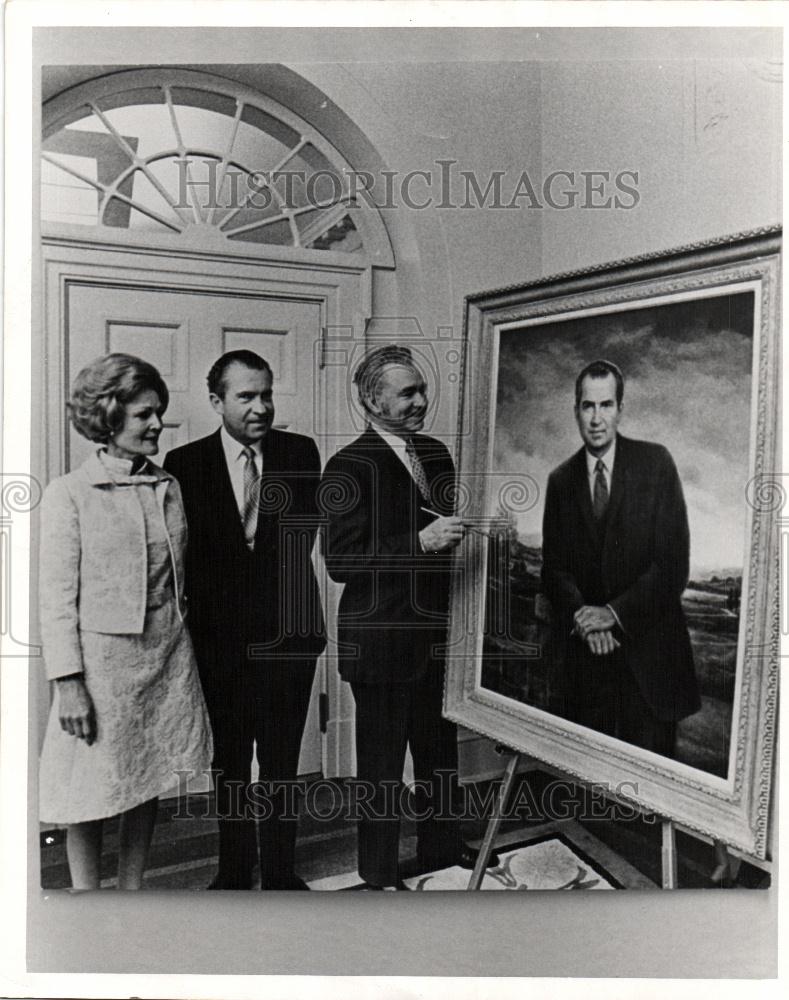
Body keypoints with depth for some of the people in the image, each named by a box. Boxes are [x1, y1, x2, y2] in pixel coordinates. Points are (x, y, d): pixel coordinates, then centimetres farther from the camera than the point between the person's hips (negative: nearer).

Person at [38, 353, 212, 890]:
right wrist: (69, 683, -12)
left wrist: (179, 632, 9)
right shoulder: (69, 494, -7)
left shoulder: (169, 488, 7)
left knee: (148, 783, 14)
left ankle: (132, 892, 32)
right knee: (91, 793, 6)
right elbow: (57, 597, -9)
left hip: (168, 654, 5)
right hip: (102, 658, -4)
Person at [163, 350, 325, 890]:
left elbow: (303, 535, -3)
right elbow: (187, 554, -3)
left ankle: (281, 868, 31)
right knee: (230, 761, 16)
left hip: (287, 632, 0)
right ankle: (235, 869, 34)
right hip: (220, 637, 0)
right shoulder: (186, 463, -3)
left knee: (282, 760, 12)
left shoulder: (300, 452, 0)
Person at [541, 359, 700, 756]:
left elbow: (674, 562, -7)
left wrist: (614, 612, -13)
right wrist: (580, 615, -11)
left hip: (648, 647, -2)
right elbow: (554, 567, 6)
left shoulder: (655, 462, -2)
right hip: (584, 649, 2)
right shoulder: (560, 480, 7)